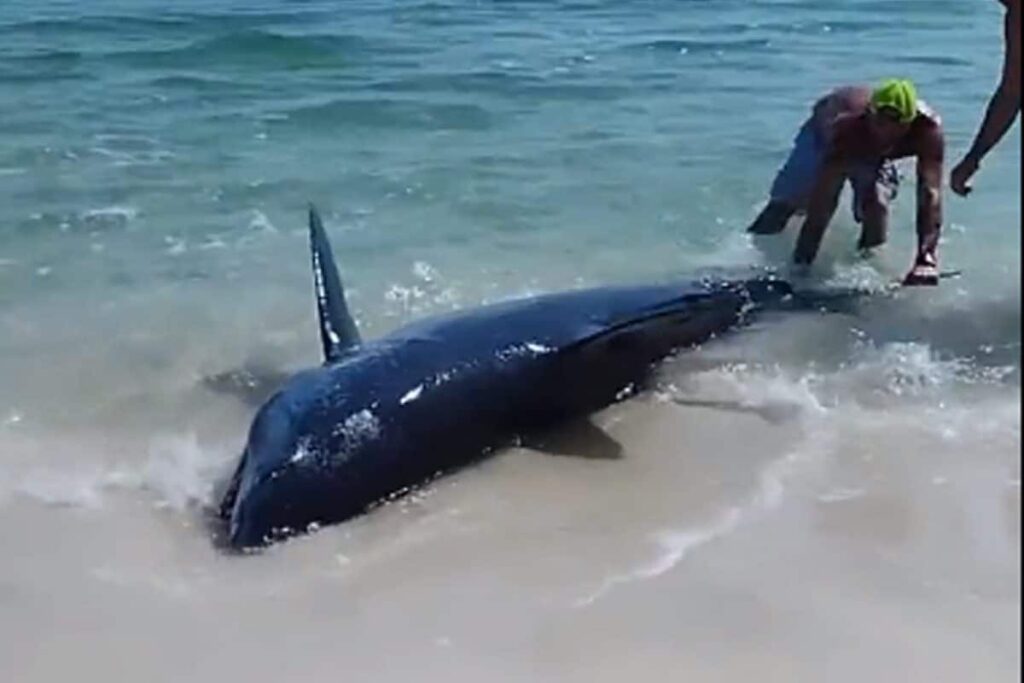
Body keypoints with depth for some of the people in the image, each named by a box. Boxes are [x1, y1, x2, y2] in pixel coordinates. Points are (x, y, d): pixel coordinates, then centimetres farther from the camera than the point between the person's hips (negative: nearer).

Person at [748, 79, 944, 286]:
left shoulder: (928, 130, -41)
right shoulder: (846, 130, -47)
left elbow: (930, 194, -48)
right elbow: (820, 209, -48)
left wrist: (926, 259, -61)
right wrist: (801, 268, -51)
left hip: (875, 155, 1)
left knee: (876, 205, -25)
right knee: (786, 203, 3)